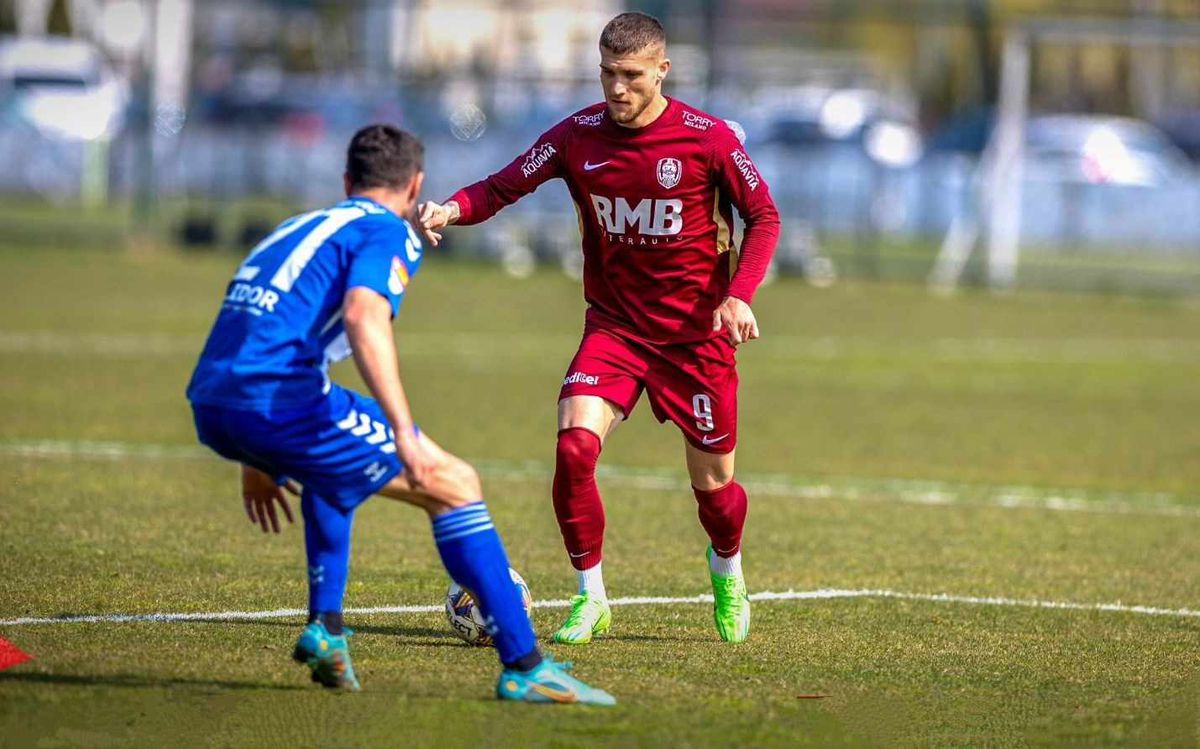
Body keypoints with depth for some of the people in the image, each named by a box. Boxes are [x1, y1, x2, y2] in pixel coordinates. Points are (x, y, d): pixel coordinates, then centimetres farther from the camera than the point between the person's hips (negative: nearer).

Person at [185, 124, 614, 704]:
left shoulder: (300, 227, 29)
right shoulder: (389, 234, 4)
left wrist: (256, 460, 44)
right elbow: (364, 318, -18)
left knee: (334, 462, 39)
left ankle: (324, 628, 25)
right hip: (277, 402, -8)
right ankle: (523, 667, -4)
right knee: (455, 485, 0)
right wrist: (405, 434, -26)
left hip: (212, 409, 8)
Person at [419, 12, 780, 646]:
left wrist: (738, 296, -18)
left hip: (696, 332, -1)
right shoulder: (579, 135, -6)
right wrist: (452, 208, -28)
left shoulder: (708, 138, -12)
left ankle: (727, 572, 42)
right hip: (613, 326, 1)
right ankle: (591, 599, -5)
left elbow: (763, 216, -4)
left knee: (712, 484, 6)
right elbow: (505, 185, -6)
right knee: (574, 445, -22)